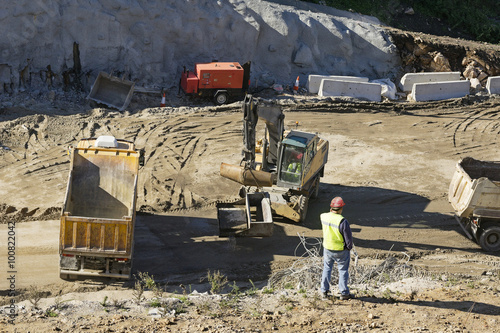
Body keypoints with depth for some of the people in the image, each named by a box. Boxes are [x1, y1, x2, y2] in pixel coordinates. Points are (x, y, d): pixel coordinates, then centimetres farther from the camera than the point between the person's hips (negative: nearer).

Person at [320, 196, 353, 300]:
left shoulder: (324, 217, -12)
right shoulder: (342, 221, -28)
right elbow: (348, 237, -19)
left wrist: (331, 211, 8)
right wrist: (349, 247, -1)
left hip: (327, 248, 4)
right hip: (341, 250, -4)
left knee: (327, 268, 23)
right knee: (343, 270, 13)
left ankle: (324, 291, 27)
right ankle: (344, 293, 19)